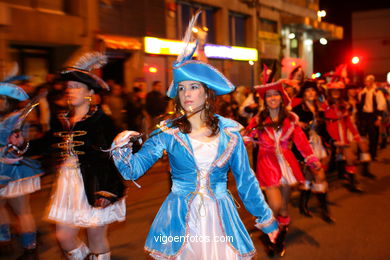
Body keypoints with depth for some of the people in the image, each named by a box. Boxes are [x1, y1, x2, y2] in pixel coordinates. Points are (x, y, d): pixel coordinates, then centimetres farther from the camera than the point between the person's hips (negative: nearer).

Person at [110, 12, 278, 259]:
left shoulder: (229, 131, -2)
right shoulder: (168, 132, -5)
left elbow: (246, 179, 6)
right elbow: (133, 169, -8)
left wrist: (266, 218, 12)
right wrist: (121, 146, -29)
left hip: (220, 219, 1)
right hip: (179, 220, 0)